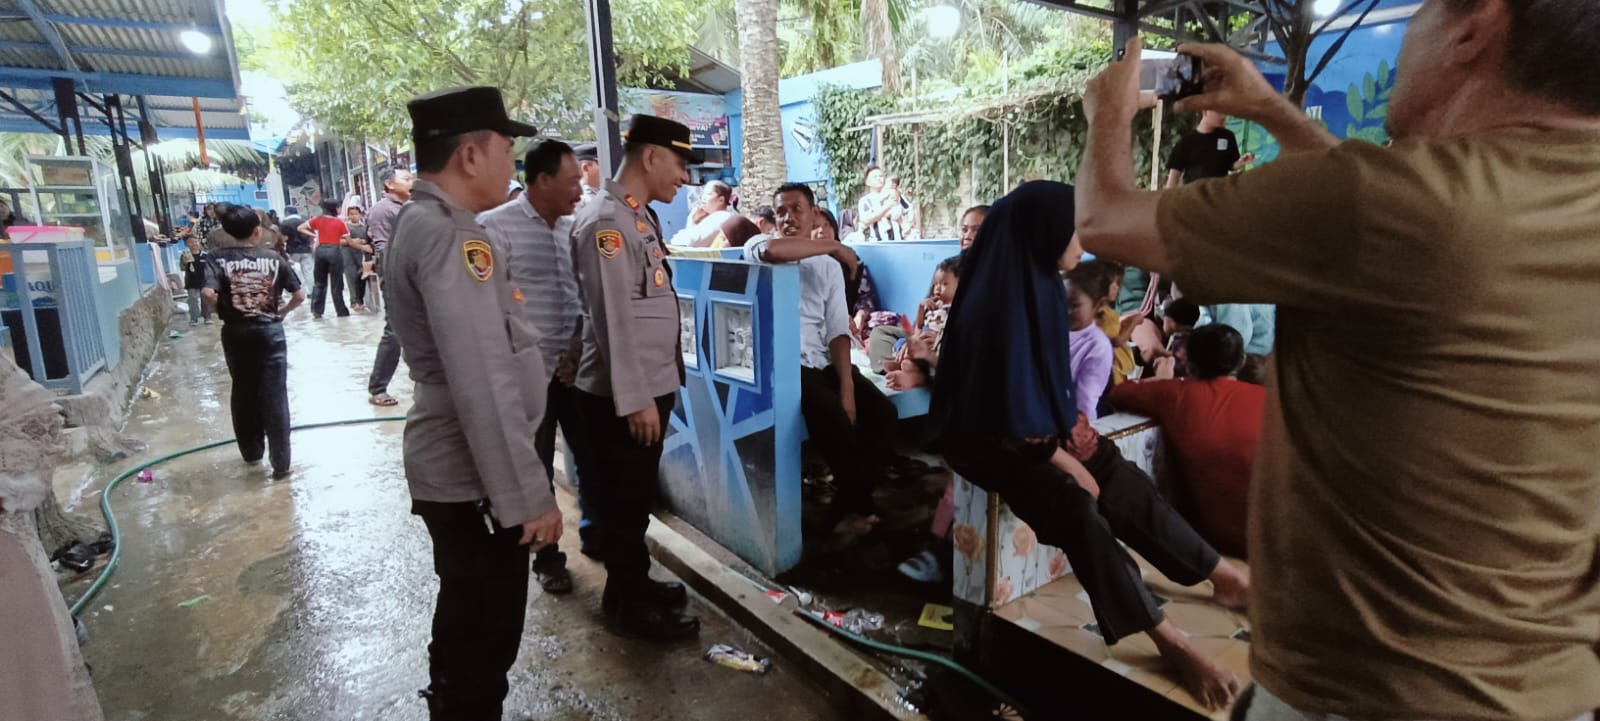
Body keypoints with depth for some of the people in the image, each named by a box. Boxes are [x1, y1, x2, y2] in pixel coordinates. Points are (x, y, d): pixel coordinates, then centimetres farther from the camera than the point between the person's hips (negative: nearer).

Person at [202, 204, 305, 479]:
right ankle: (280, 462, 0)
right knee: (274, 397, 0)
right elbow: (299, 295, -4)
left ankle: (252, 452, 32)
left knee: (244, 394, 18)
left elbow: (209, 293, -19)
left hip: (236, 333, 1)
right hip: (270, 331, -1)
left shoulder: (220, 258, -5)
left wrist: (223, 310, -1)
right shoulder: (273, 257, -3)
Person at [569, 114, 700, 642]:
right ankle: (628, 603, 23)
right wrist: (634, 399, -21)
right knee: (622, 499, 7)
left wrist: (656, 387, 16)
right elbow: (613, 318, -22)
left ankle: (635, 583, 37)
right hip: (621, 394, -9)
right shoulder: (606, 221, -18)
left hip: (650, 383, 9)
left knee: (637, 495, 20)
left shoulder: (640, 216, 12)